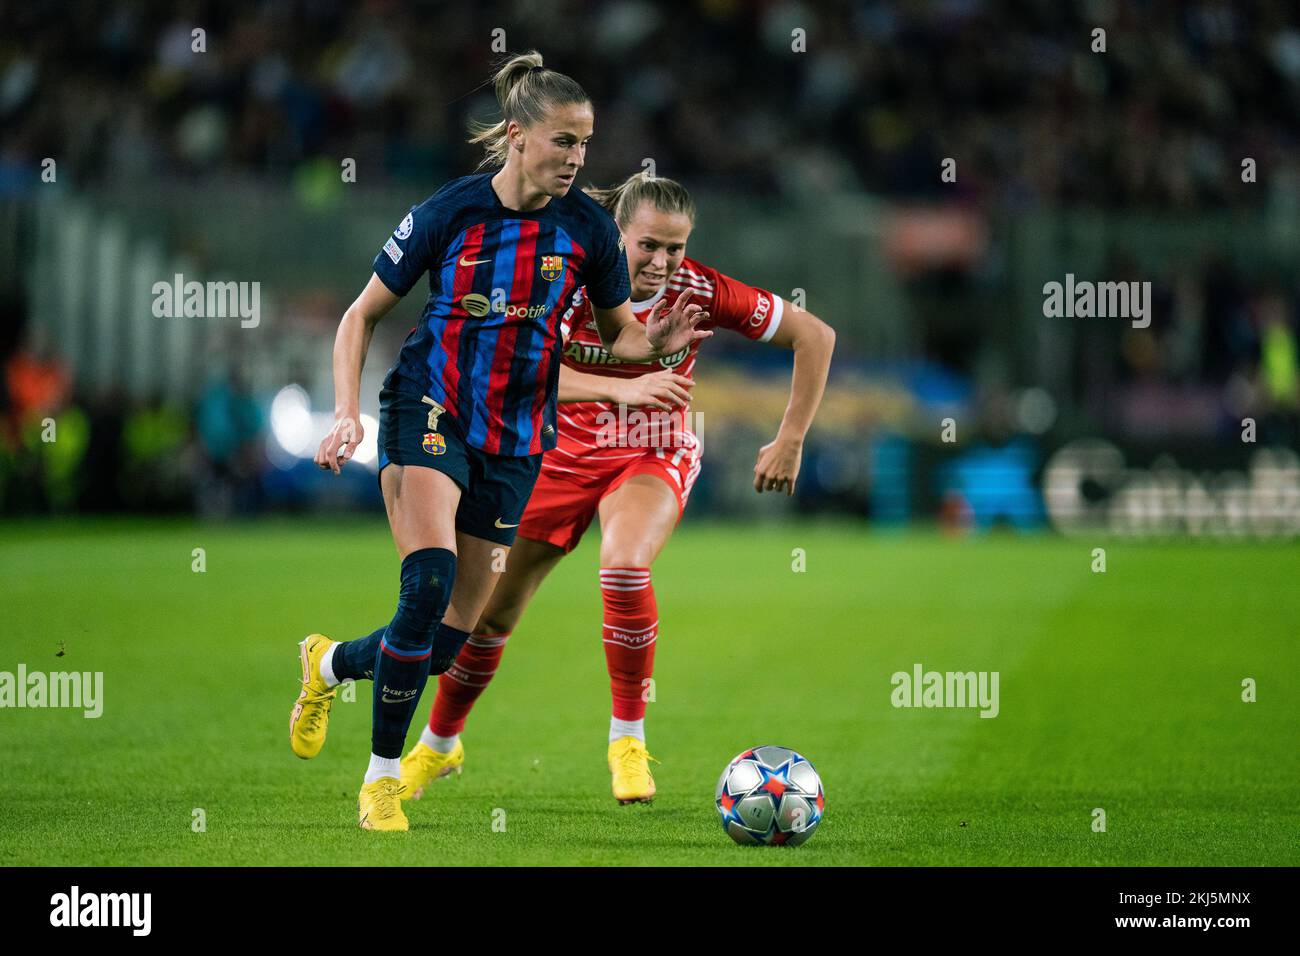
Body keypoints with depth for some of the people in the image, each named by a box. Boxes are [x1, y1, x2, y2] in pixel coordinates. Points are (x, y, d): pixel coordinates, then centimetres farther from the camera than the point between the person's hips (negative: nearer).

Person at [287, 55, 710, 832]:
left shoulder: (588, 228, -4)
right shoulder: (450, 213, -10)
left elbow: (618, 333, 8)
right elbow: (363, 315, 0)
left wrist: (655, 343, -16)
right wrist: (347, 413, -13)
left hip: (517, 439, 3)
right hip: (429, 411, -3)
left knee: (449, 641, 4)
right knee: (430, 582, -26)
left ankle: (333, 663, 37)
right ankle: (382, 775, -12)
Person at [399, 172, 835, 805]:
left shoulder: (701, 291, -18)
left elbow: (815, 335, -9)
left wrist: (791, 440, -11)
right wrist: (624, 389, -50)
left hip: (654, 459, -1)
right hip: (565, 454, 1)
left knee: (624, 567, -33)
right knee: (490, 609, 6)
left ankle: (628, 740, -15)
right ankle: (437, 746, 32)